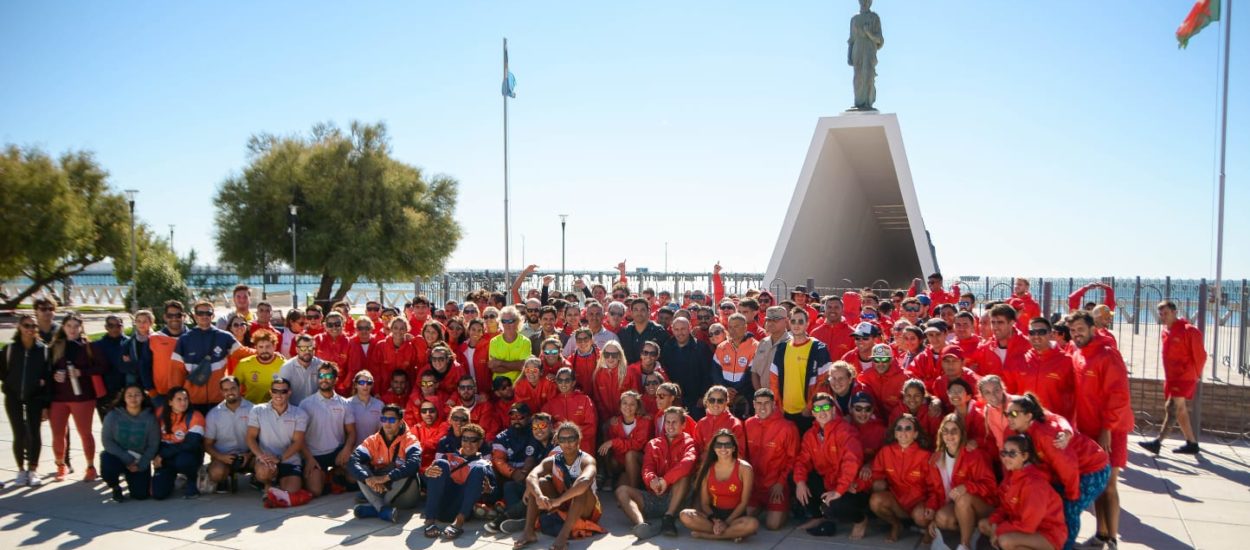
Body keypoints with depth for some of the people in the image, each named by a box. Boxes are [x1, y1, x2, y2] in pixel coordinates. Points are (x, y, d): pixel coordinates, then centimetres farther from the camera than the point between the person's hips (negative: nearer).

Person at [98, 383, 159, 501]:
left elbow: (153, 444, -4)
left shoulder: (149, 417, -8)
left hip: (140, 461, 1)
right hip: (118, 456, -1)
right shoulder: (113, 415, -9)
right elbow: (107, 440, -10)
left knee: (141, 495, -10)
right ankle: (115, 487, 1)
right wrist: (126, 459, -18)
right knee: (107, 466, -36)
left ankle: (133, 479, 28)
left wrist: (141, 465, -13)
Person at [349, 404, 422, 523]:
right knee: (360, 469, -19)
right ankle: (383, 508, -34)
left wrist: (386, 477, -39)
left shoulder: (410, 440, -10)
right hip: (379, 491, 3)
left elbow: (414, 464, -31)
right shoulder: (372, 440, -1)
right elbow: (352, 462, -17)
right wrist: (368, 479, -36)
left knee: (408, 473, -31)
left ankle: (374, 507, -25)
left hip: (404, 496, -3)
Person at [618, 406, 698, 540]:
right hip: (653, 497, 3)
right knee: (622, 491, -18)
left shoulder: (688, 442, 5)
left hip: (674, 498, -3)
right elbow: (647, 468, 1)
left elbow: (688, 462, -18)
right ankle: (642, 524, -46)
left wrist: (665, 480, -27)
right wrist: (652, 480, -24)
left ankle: (669, 517, -35)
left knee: (684, 475, -28)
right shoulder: (653, 444, 16)